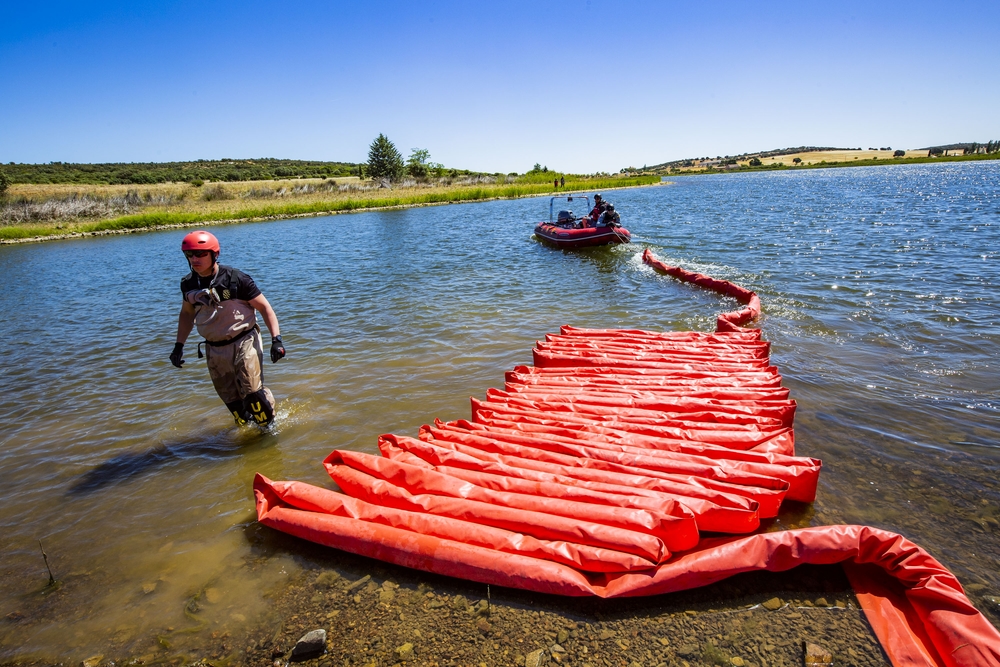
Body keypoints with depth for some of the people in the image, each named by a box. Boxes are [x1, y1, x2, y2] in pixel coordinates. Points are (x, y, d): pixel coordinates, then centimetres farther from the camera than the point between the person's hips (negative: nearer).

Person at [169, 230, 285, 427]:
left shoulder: (236, 279, -15)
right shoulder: (188, 284, 2)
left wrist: (276, 339, -18)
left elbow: (264, 308, -10)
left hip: (244, 343, -5)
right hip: (214, 350, 5)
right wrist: (179, 346, 15)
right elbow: (187, 313, 20)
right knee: (231, 401, 10)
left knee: (252, 393, -10)